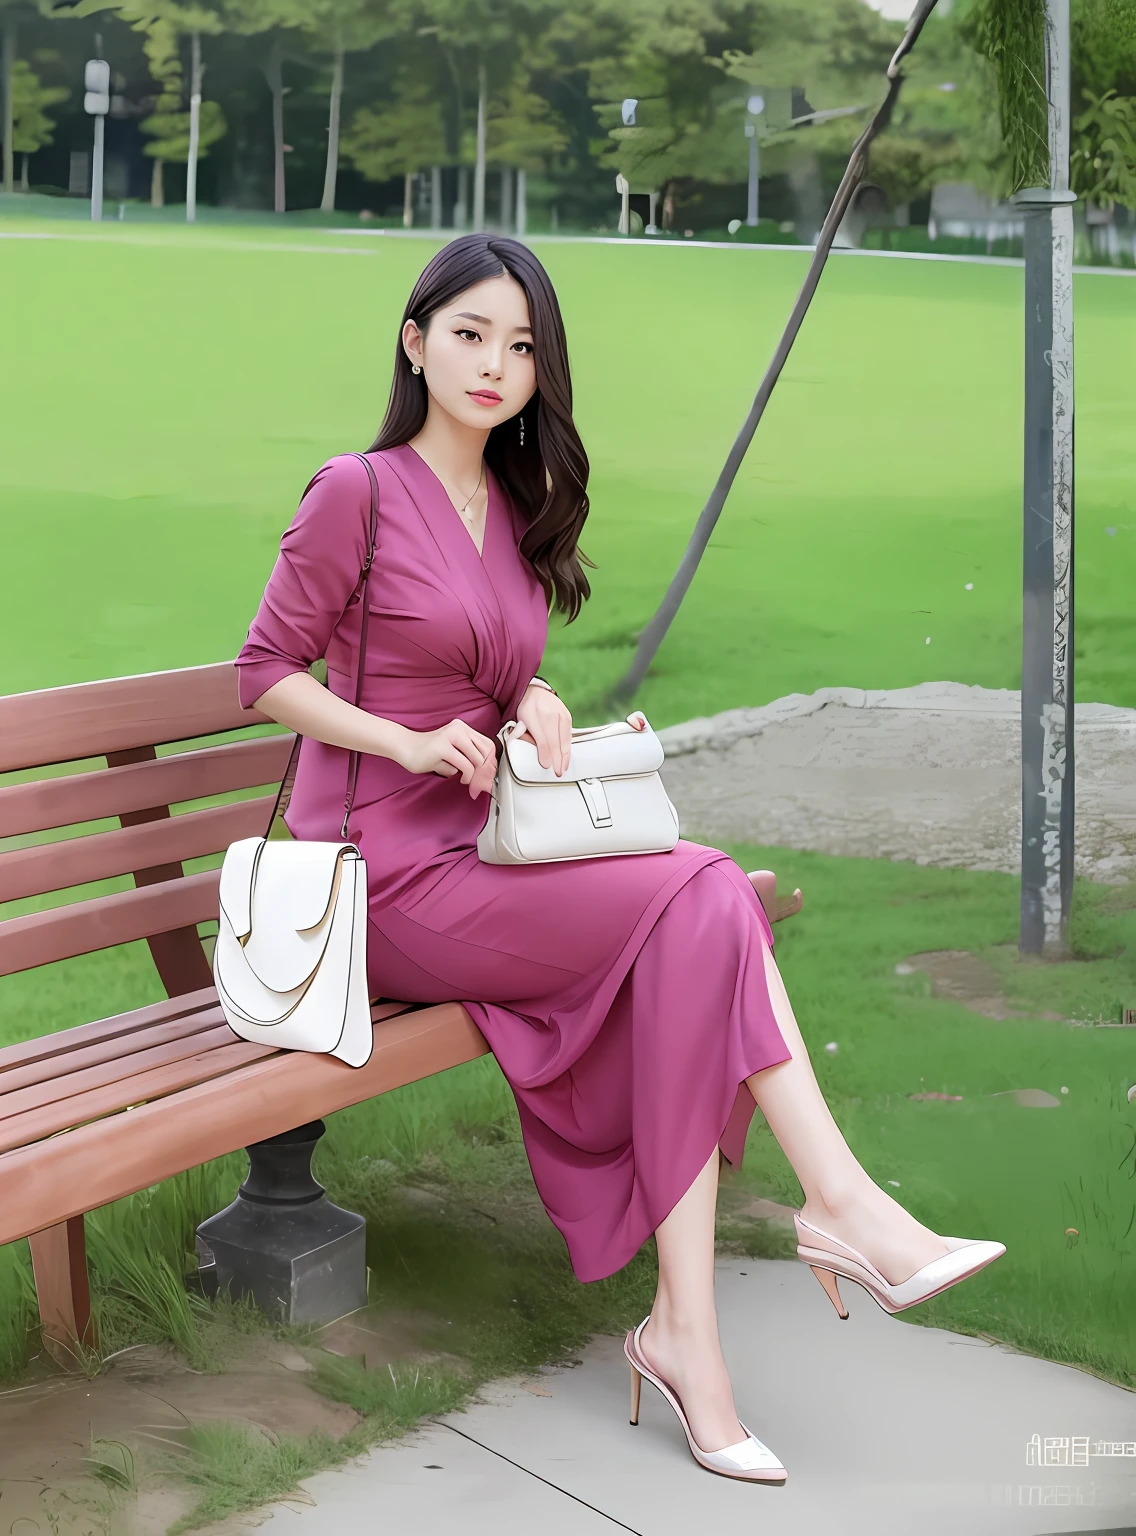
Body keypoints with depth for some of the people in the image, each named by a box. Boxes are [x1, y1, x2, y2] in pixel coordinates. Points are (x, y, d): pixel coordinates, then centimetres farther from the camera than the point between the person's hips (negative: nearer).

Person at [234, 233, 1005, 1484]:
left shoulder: (517, 511, 16)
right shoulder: (357, 493, -5)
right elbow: (266, 672, -4)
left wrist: (533, 702, 1)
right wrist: (413, 742, -16)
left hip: (480, 854, 6)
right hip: (385, 874, -6)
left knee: (689, 940, -22)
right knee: (703, 901, -22)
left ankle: (684, 1330, -22)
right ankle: (843, 1206, -16)